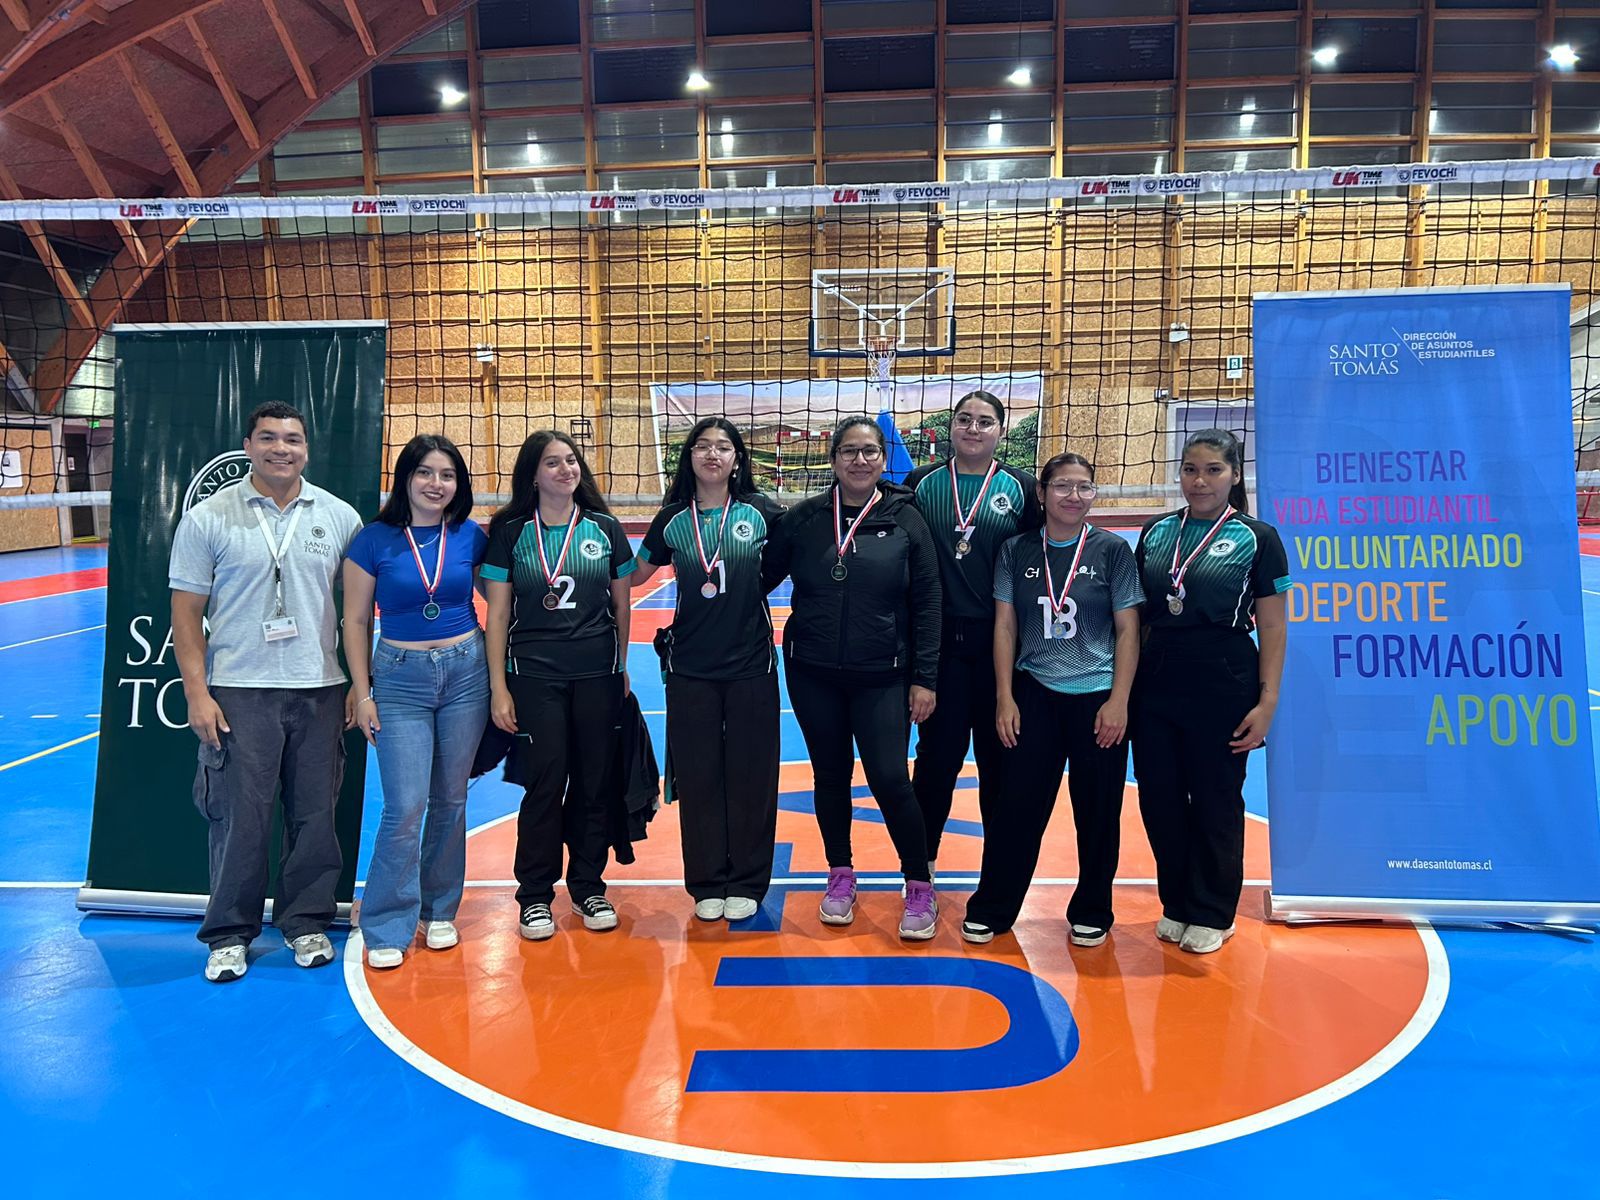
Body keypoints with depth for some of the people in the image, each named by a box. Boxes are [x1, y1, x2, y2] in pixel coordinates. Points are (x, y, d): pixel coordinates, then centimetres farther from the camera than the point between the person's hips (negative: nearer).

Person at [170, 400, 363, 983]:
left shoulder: (339, 517, 5)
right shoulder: (208, 518, 1)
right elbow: (187, 611, 1)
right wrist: (197, 693, -6)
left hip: (319, 691, 2)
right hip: (239, 692, -2)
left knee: (316, 814, 8)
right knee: (239, 818, 3)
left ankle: (306, 922, 25)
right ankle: (229, 934, 19)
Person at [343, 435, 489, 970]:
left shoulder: (470, 538, 1)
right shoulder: (374, 540, -4)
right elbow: (356, 620, 0)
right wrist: (362, 693, -3)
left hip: (465, 671, 2)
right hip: (400, 679, -2)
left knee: (450, 801, 10)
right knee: (405, 806, -7)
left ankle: (439, 912, 25)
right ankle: (387, 928, 7)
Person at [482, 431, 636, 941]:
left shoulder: (604, 528, 4)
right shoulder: (510, 532, 0)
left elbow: (622, 605, 11)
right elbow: (498, 614, 0)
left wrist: (622, 669, 12)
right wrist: (498, 687, -3)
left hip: (597, 676, 2)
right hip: (534, 677, -2)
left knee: (594, 783, 7)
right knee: (544, 785, 1)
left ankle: (587, 888, 23)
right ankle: (535, 897, 17)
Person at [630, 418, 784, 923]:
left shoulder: (760, 511, -2)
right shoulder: (672, 520, 2)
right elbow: (636, 574, 14)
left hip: (751, 663, -1)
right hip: (690, 667, 1)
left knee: (750, 775, 6)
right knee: (698, 776, 7)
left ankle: (746, 883, 21)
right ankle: (706, 885, 21)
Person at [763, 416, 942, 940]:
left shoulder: (905, 518, -4)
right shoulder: (805, 517, -2)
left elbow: (927, 603, -3)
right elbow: (763, 576, 7)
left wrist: (924, 679, -5)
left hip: (882, 676, -2)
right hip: (813, 673, 2)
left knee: (889, 779, -5)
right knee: (830, 776, 12)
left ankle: (920, 887, 16)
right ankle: (840, 877, 32)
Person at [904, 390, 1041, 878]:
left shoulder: (1021, 488, 3)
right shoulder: (921, 482, 3)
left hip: (1000, 640, 0)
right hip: (939, 639, 0)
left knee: (998, 752, 9)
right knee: (938, 749, 4)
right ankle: (921, 858, 20)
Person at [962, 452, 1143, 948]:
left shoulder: (1112, 550, 0)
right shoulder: (1017, 551, 4)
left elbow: (1127, 630, 0)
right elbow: (1005, 626, 5)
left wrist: (1118, 700, -7)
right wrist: (1005, 697, -1)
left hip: (1098, 697, -1)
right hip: (1034, 694, 1)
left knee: (1097, 811, 8)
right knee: (1017, 805, 2)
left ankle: (1091, 913, 25)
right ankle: (990, 909, 17)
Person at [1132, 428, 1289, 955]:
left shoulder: (1257, 538, -3)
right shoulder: (1156, 532, 8)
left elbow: (1272, 628, -4)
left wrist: (1267, 700, -10)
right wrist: (1125, 683, 7)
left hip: (1222, 688, -4)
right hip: (1155, 687, 4)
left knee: (1215, 801, 7)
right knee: (1159, 797, 9)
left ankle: (1211, 915, 23)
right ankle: (1176, 904, 27)